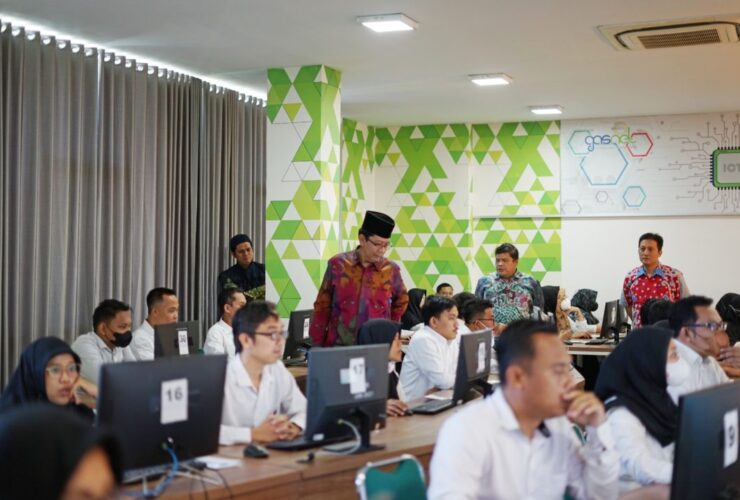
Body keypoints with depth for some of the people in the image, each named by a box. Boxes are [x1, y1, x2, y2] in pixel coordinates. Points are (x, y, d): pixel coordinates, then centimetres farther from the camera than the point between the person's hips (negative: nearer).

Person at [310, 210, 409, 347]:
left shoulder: (391, 270, 0)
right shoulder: (338, 264, -2)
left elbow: (402, 301, 20)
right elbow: (322, 307, 4)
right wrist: (317, 345, 3)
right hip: (339, 345, 0)